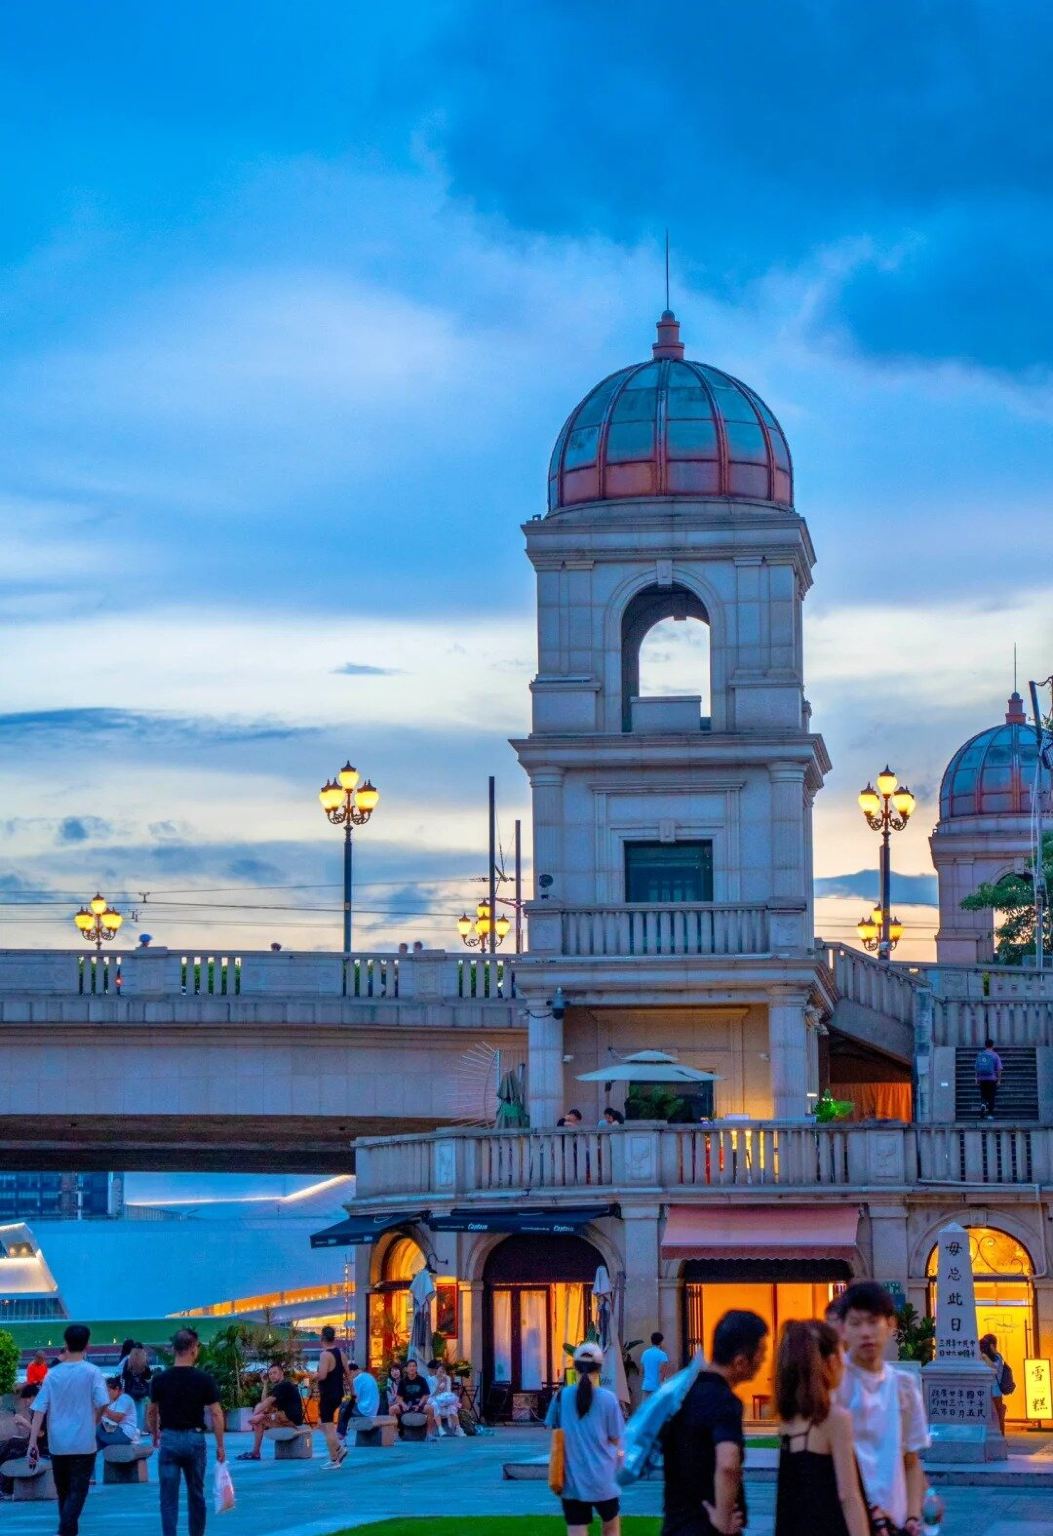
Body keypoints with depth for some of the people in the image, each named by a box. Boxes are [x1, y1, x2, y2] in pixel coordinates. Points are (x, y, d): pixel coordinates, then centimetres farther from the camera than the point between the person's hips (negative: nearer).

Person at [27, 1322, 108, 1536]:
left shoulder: (53, 1373, 2)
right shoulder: (91, 1372, -7)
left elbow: (39, 1409, -3)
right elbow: (102, 1403, -16)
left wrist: (33, 1442, -4)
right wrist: (93, 1424, 4)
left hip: (57, 1444, 3)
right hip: (83, 1444, -3)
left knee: (63, 1492, 17)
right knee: (77, 1492, -2)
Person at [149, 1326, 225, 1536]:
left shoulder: (160, 1380, -3)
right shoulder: (204, 1379, -7)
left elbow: (152, 1412, 7)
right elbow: (215, 1414, -8)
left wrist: (154, 1434, 26)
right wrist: (220, 1446, -1)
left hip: (169, 1438, 0)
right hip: (195, 1438, 0)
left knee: (169, 1497, 0)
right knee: (196, 1494, 16)